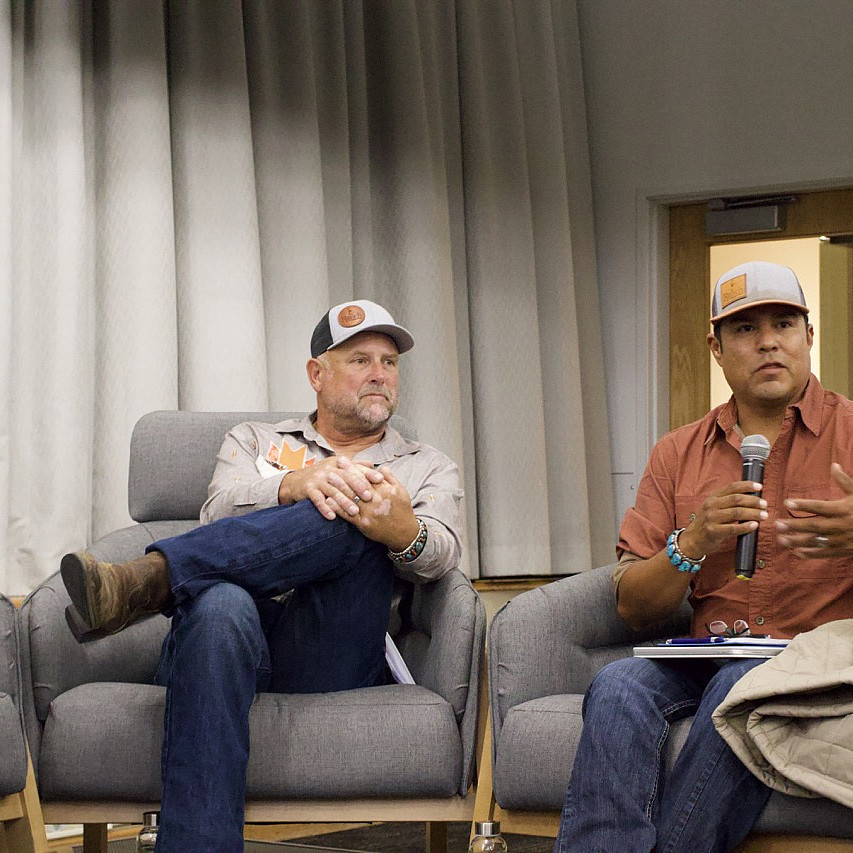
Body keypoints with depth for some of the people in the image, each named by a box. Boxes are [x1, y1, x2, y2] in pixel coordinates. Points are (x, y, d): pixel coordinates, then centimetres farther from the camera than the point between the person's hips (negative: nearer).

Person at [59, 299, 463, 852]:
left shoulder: (429, 468, 27)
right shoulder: (254, 442, 28)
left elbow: (440, 555, 3)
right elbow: (220, 514, 4)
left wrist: (405, 533, -25)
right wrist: (298, 485, -20)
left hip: (330, 659, 0)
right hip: (235, 638, 0)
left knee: (361, 516, -28)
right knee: (220, 605, -40)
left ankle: (145, 582, -41)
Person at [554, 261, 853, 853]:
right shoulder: (679, 455, 16)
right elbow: (632, 608, 11)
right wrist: (694, 544, -9)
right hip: (708, 660, 3)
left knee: (742, 685, -36)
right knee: (619, 687, -29)